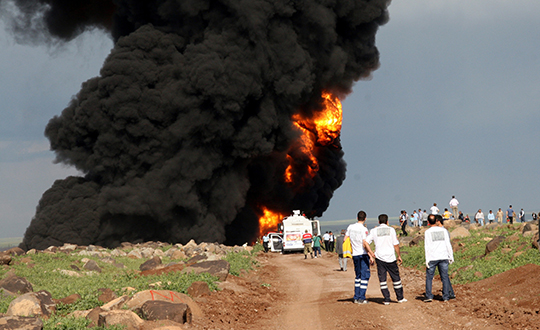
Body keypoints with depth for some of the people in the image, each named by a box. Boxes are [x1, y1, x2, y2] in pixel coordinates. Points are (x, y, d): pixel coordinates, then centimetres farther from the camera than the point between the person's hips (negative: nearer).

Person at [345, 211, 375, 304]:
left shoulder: (350, 227, 6)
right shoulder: (363, 229, -12)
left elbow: (345, 240, 12)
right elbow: (365, 244, -20)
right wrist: (371, 255, -20)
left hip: (355, 254, 6)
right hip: (363, 254, -6)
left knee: (358, 276, 15)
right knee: (365, 276, -1)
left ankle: (356, 297, 13)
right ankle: (362, 298, -6)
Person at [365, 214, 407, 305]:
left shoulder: (374, 231, 3)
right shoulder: (391, 230, -1)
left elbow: (365, 242, -4)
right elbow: (396, 245, -2)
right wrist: (399, 256, 7)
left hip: (379, 258, 1)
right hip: (390, 258, -1)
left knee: (382, 279, 5)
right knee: (395, 278, 11)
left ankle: (386, 299, 1)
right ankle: (400, 298, 17)